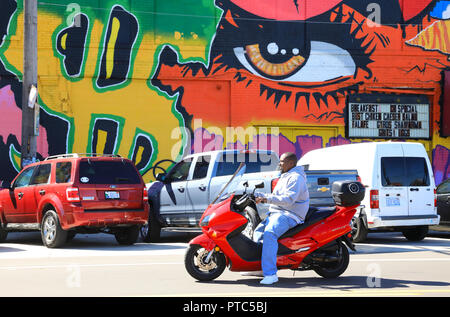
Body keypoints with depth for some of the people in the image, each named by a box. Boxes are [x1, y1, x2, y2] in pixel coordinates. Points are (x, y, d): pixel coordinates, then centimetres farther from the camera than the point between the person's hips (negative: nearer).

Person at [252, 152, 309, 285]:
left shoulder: (295, 178, -12)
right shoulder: (285, 177, 23)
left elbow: (288, 199, -26)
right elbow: (276, 196, 29)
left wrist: (266, 199, -31)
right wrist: (259, 195, 15)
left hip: (289, 215, -12)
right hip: (277, 213, 12)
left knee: (269, 234, -32)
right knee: (258, 231, 15)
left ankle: (270, 274, -39)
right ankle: (257, 267, 16)